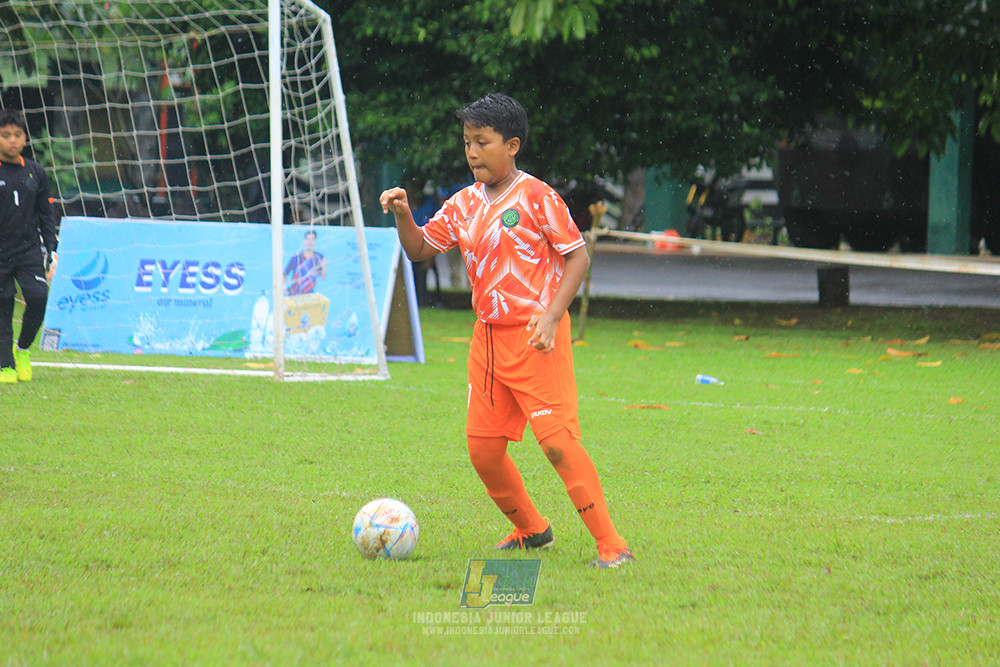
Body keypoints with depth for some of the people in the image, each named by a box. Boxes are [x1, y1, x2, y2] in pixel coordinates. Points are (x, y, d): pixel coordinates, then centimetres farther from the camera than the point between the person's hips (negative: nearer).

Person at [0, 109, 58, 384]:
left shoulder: (35, 173, 8)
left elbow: (46, 214, 15)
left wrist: (51, 248, 9)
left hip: (29, 249, 2)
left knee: (38, 297, -16)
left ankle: (22, 349, 7)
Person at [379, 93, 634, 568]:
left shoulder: (535, 197, -9)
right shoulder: (463, 205, 10)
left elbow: (577, 256, -8)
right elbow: (419, 249, 16)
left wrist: (552, 316, -17)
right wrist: (402, 215, -5)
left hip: (536, 337, -7)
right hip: (487, 337, 7)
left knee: (557, 440, -16)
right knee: (482, 449, 7)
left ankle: (611, 544, -12)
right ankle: (530, 529, 29)